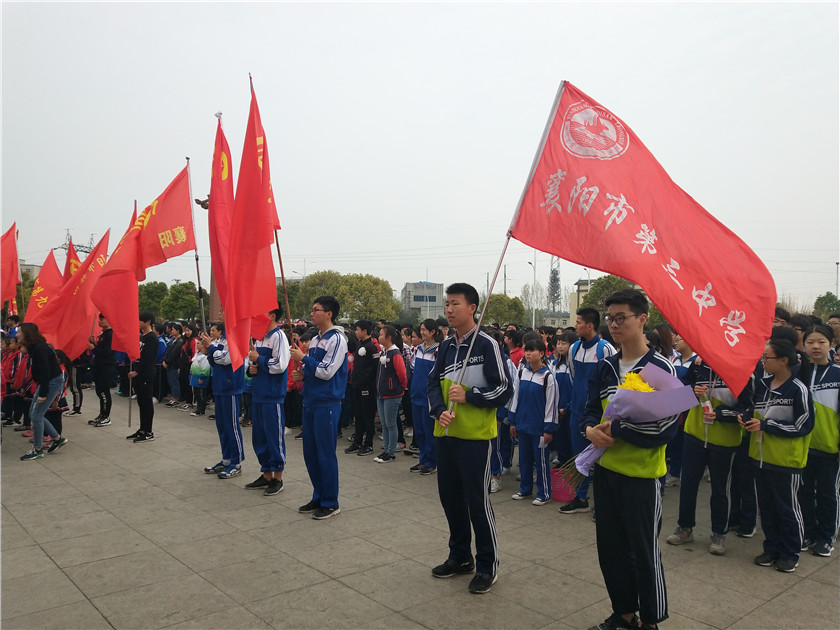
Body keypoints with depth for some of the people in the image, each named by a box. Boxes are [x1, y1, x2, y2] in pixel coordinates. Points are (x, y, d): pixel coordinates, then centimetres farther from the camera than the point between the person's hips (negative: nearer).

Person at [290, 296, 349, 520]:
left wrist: (304, 359, -11)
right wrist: (303, 374, 3)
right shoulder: (315, 339, 13)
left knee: (326, 455, -1)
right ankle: (318, 497, 27)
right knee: (310, 453, 13)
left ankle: (330, 503, 11)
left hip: (327, 405, -8)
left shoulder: (336, 339, -12)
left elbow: (326, 372, -18)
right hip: (310, 403, 8)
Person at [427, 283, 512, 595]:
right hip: (446, 434, 7)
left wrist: (468, 396, -17)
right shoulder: (445, 346, 10)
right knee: (450, 496, 15)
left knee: (477, 500, 0)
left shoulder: (486, 344, -10)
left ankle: (488, 566, 17)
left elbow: (503, 390, -11)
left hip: (475, 436, -7)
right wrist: (439, 411, -8)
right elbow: (433, 384, 10)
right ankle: (460, 557, 33)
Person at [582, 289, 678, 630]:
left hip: (642, 474, -6)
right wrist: (591, 430, -14)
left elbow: (666, 427, -18)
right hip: (606, 469, 6)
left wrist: (616, 428, -18)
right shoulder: (605, 367, 5)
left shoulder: (660, 368, -13)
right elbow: (591, 410, 8)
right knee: (610, 547, 16)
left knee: (643, 550, 8)